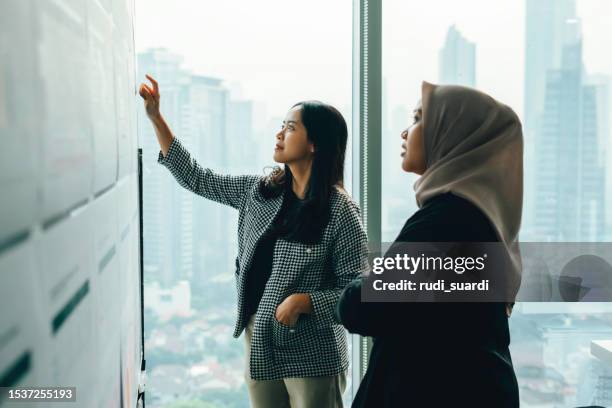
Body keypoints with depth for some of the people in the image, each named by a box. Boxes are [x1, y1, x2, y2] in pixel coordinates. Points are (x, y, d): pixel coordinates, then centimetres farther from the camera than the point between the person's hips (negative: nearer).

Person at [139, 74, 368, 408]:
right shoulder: (258, 191, 4)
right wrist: (155, 118, 8)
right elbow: (196, 178, 11)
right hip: (260, 343, 5)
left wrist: (304, 301, -24)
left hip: (312, 355, -5)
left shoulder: (339, 210, -13)